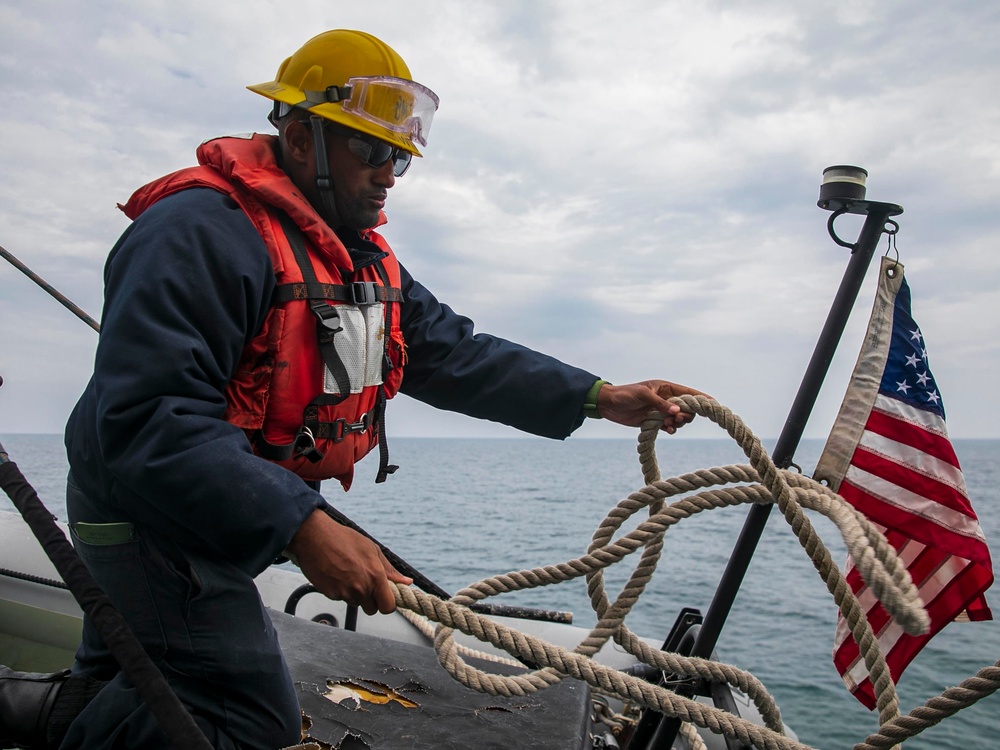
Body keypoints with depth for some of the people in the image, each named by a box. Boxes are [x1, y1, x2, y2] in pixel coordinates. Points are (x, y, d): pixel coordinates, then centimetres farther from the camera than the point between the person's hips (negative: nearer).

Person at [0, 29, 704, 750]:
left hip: (234, 520, 9)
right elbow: (149, 420, -34)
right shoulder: (205, 231, -25)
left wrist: (600, 398, -9)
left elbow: (454, 352, 1)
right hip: (153, 515, -9)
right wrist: (303, 527, -42)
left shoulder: (364, 255, 6)